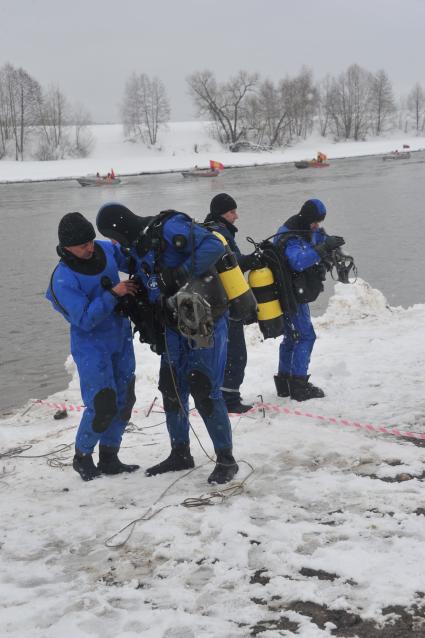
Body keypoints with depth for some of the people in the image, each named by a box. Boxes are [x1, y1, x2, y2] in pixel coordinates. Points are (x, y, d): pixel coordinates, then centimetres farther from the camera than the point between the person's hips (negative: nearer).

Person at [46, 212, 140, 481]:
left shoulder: (106, 248, -6)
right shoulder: (63, 279, -23)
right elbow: (85, 319, -25)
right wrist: (112, 294, -30)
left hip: (121, 338, 7)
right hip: (91, 345, -7)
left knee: (124, 400, 11)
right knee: (102, 405, -9)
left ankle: (109, 458, 24)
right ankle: (82, 457, 15)